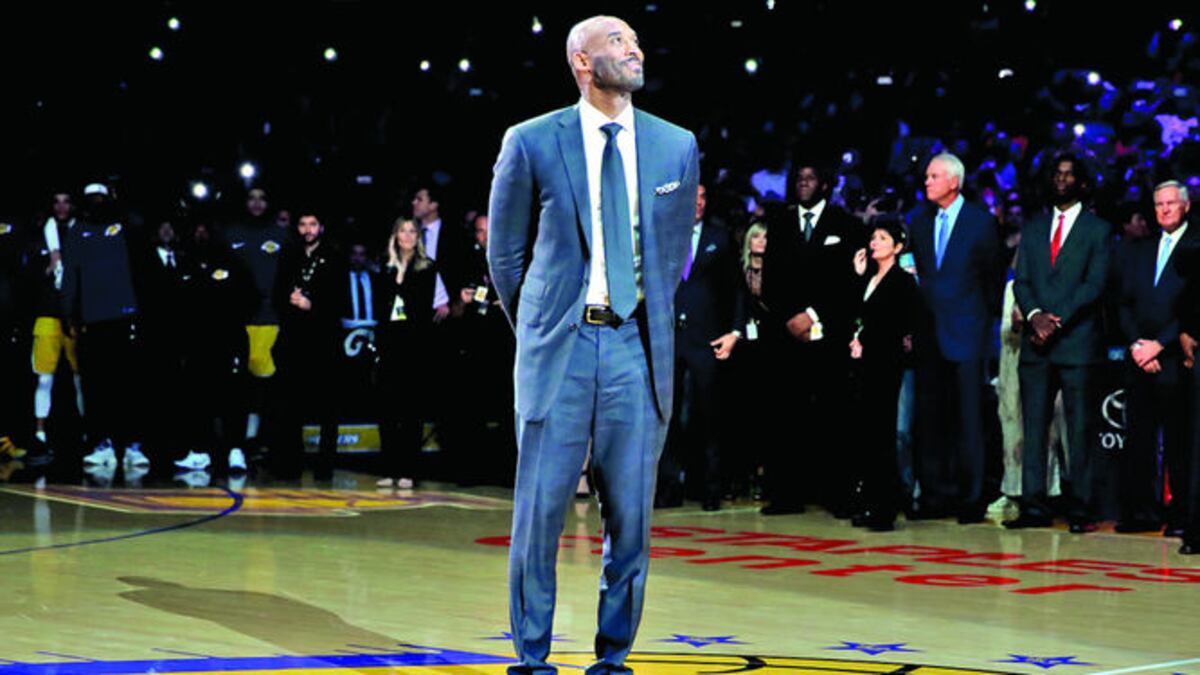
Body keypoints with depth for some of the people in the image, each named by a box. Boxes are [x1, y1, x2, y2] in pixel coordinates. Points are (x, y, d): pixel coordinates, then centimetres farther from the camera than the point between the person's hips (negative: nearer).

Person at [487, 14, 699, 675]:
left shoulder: (676, 146, 8)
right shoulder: (531, 143, 0)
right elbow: (505, 251, 9)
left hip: (637, 347, 2)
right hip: (560, 346, -2)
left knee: (630, 515, 3)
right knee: (540, 509, -2)